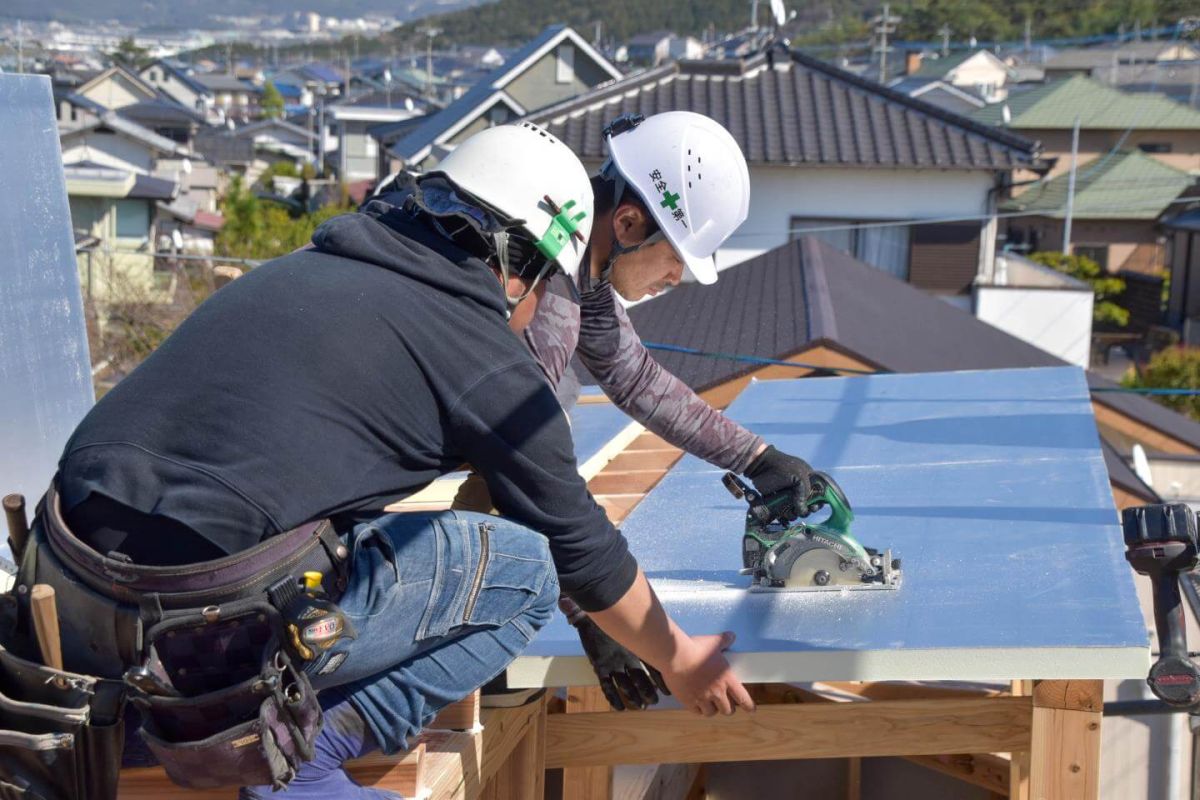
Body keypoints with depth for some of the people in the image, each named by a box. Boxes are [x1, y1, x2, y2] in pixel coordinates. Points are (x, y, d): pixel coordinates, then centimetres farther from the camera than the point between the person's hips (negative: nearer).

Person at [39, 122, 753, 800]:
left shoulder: (307, 268, 20)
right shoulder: (491, 362, -1)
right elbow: (580, 546, 10)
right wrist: (675, 660, 28)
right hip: (205, 624, -8)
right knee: (526, 569, 6)